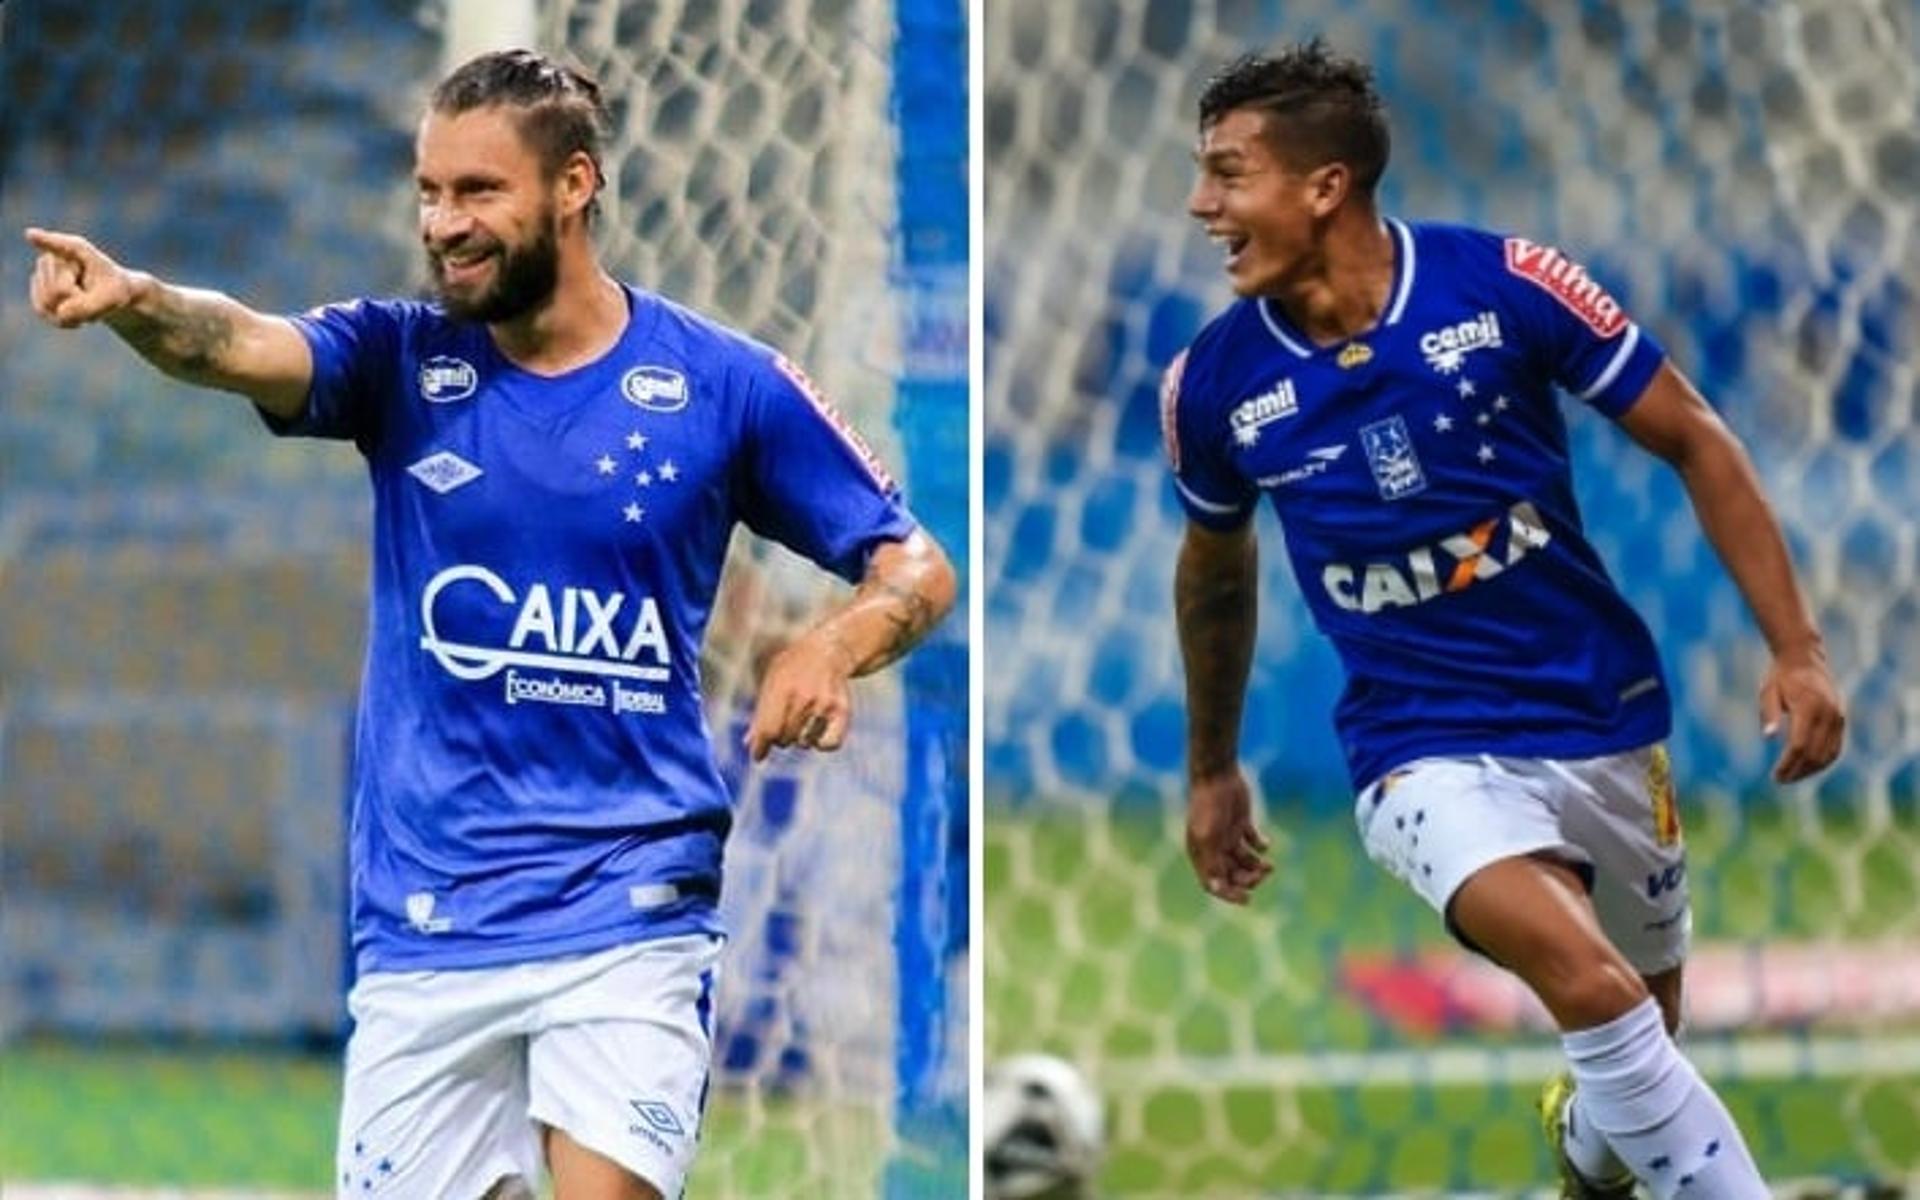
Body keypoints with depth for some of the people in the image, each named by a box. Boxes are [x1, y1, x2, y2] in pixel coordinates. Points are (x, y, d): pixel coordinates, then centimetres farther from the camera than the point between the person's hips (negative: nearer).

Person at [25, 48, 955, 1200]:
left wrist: (831, 649, -18)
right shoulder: (402, 360, 2)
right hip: (422, 927, 2)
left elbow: (916, 568, 5)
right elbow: (244, 346, -19)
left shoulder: (722, 383, 0)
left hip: (627, 918, -2)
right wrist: (130, 298, -41)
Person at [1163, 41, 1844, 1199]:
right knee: (1593, 990, -28)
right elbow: (1218, 570, 13)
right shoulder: (1216, 385, -9)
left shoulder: (1504, 282, -15)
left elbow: (1694, 442, -4)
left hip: (1604, 715, 1)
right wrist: (1212, 768, 22)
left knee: (1648, 1033, 17)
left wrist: (1797, 648, -8)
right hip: (1427, 749, -1)